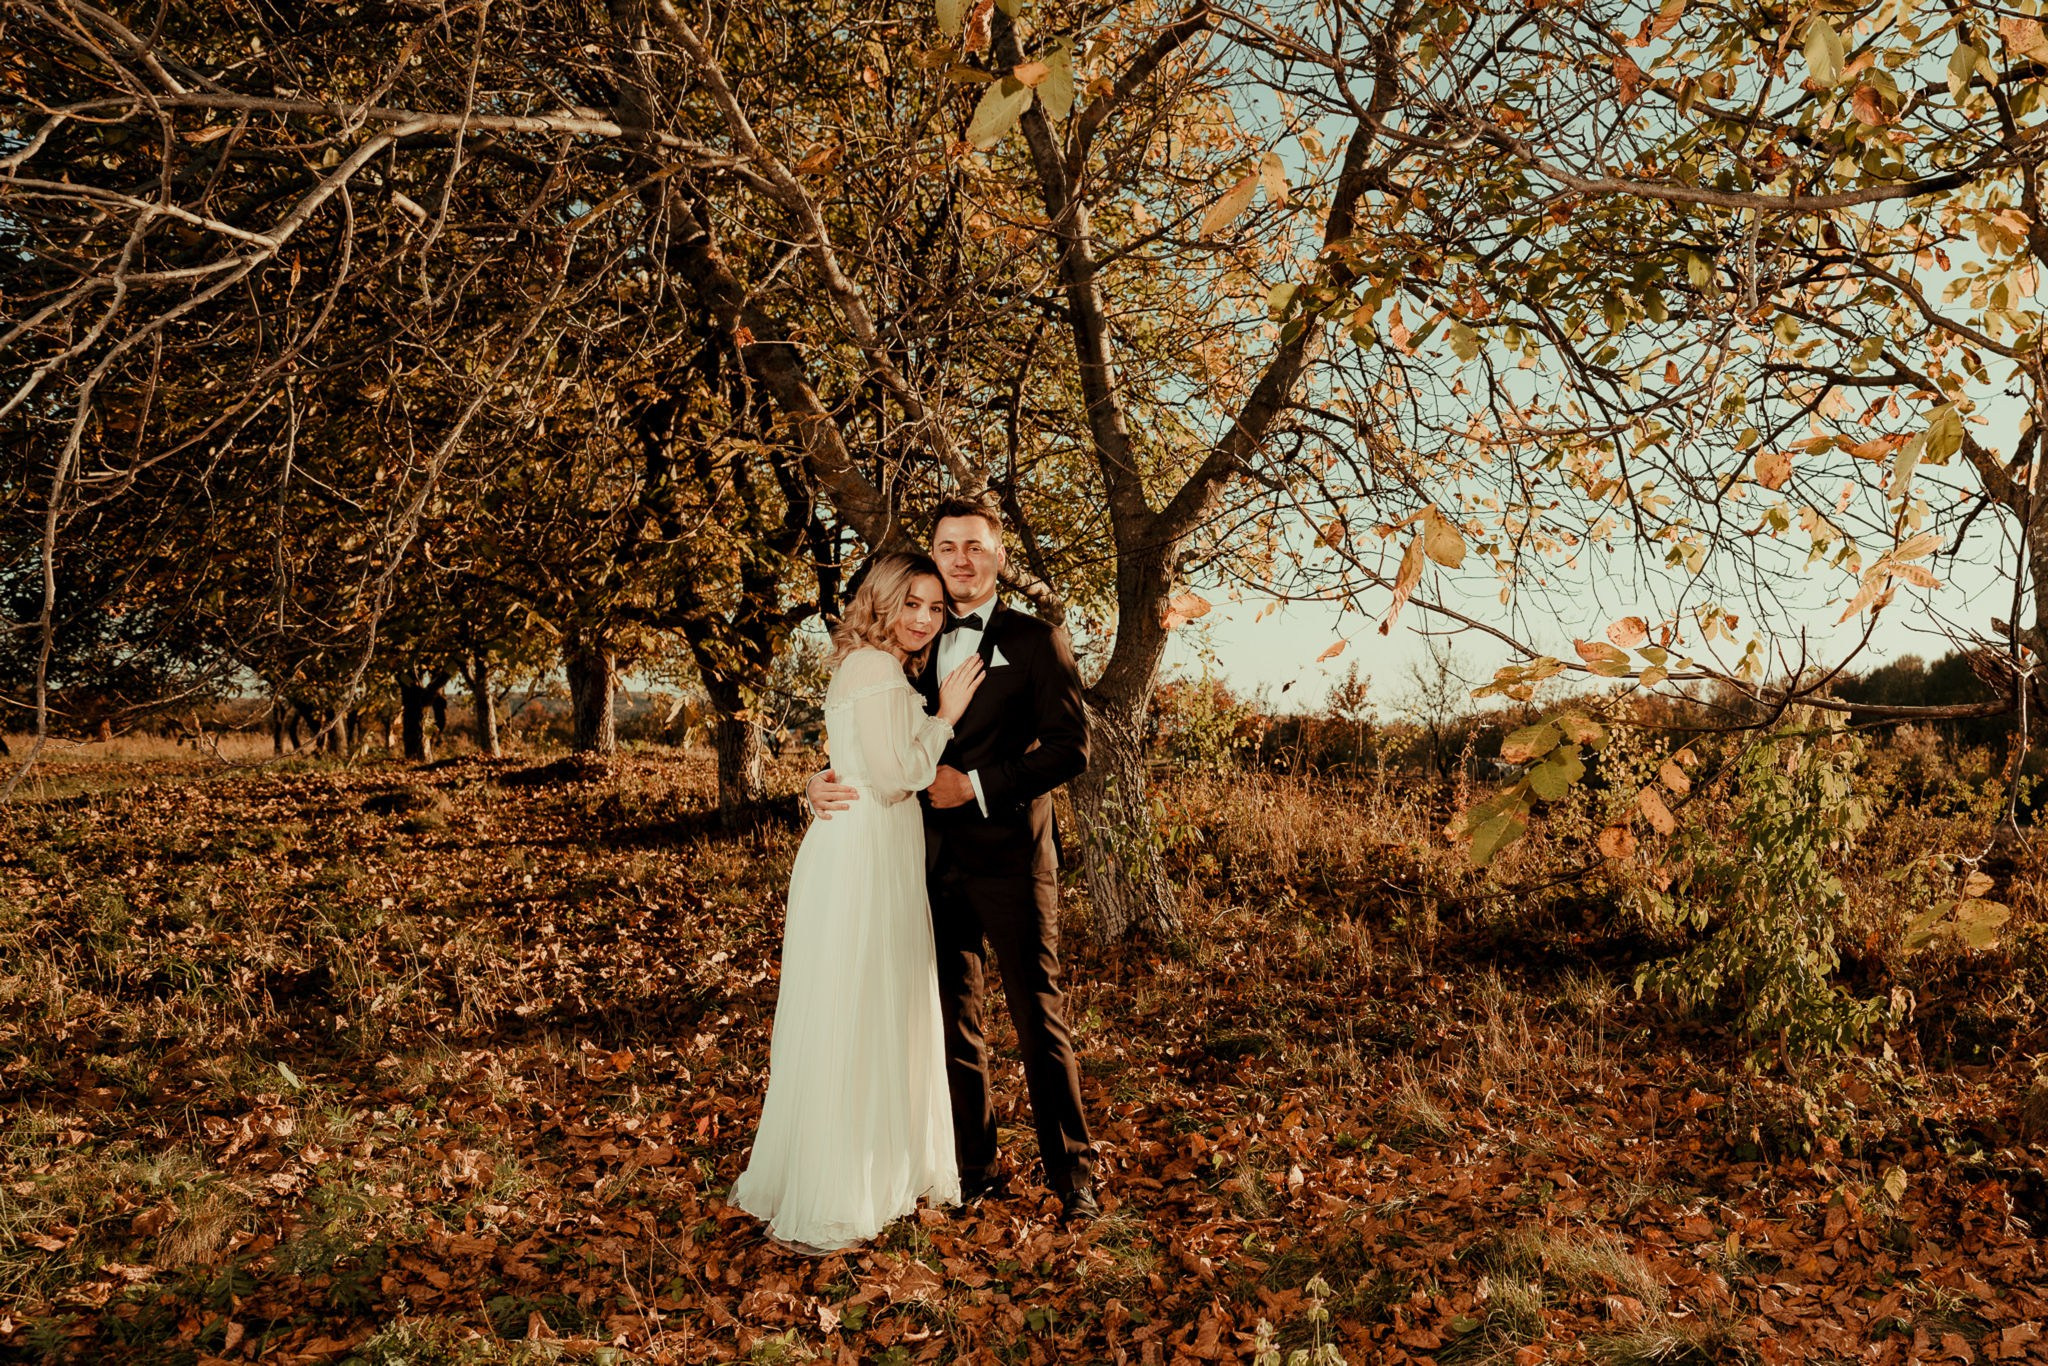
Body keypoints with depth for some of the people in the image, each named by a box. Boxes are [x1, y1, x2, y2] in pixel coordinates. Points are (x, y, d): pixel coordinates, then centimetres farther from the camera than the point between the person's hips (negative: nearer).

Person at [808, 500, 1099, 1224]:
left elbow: (1070, 747, -10)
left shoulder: (1036, 641, -1)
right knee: (955, 1022, 12)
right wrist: (825, 782, -7)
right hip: (936, 864, 5)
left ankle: (1073, 1176, 16)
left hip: (1009, 860, -5)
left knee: (1039, 1021, 2)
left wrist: (977, 784, -17)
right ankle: (976, 1167, 27)